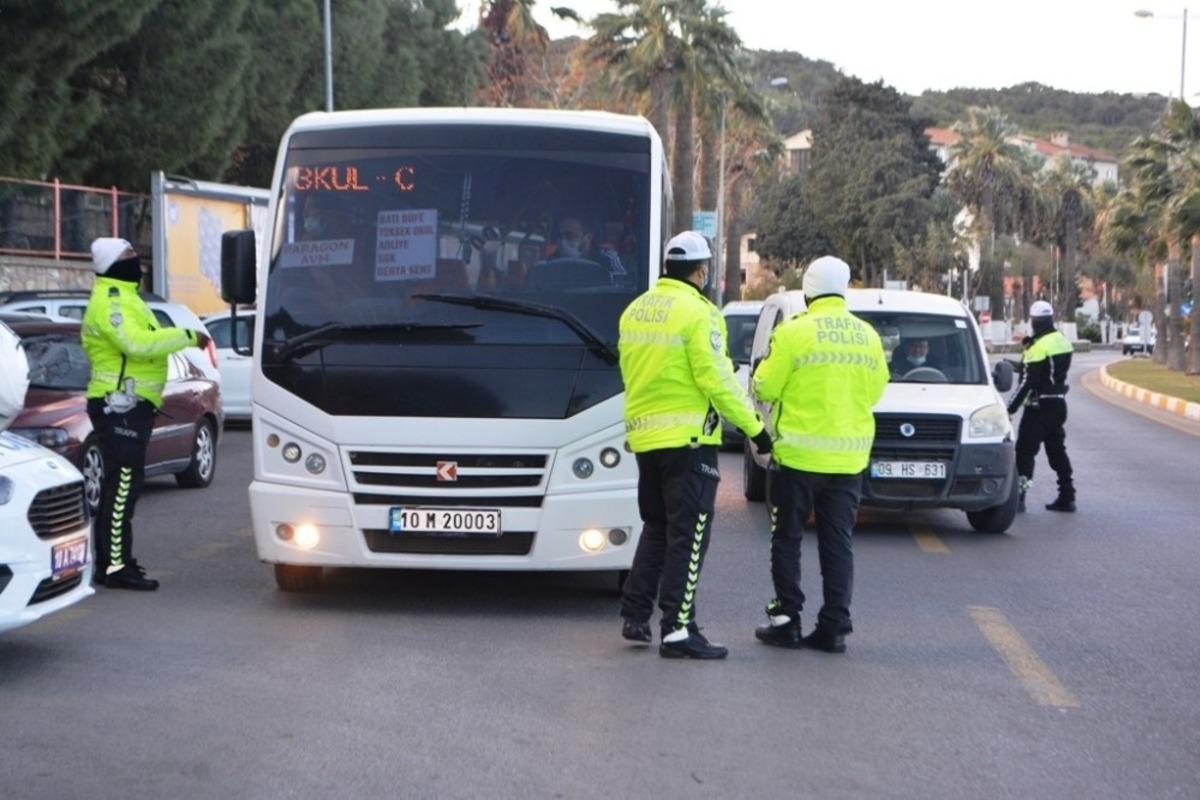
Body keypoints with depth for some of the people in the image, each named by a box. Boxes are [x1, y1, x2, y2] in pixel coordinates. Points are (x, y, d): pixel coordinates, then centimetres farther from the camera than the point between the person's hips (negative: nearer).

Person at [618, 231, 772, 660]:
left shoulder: (635, 311, 10)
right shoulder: (698, 313, -12)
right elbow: (716, 380, -16)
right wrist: (754, 427, -9)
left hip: (643, 436, 7)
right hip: (688, 437, -7)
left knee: (656, 528, 19)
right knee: (688, 535, -3)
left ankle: (635, 615, 19)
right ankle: (677, 630, -4)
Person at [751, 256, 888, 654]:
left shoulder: (794, 333, -12)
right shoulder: (868, 336, 4)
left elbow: (765, 388, -8)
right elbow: (875, 391, 13)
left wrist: (769, 364, 12)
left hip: (799, 454, -4)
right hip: (848, 457, 4)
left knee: (787, 540, 8)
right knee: (838, 543, 9)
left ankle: (786, 620, 8)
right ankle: (834, 627, 8)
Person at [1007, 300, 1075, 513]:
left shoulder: (1039, 347, -17)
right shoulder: (1062, 341, 8)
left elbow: (1028, 382, -20)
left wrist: (1012, 407, -16)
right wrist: (1024, 364, 16)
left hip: (1040, 405, -8)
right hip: (1059, 403, 8)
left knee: (1025, 451, -5)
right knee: (1057, 450, 15)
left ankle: (1018, 496, -9)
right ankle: (1067, 497, 16)